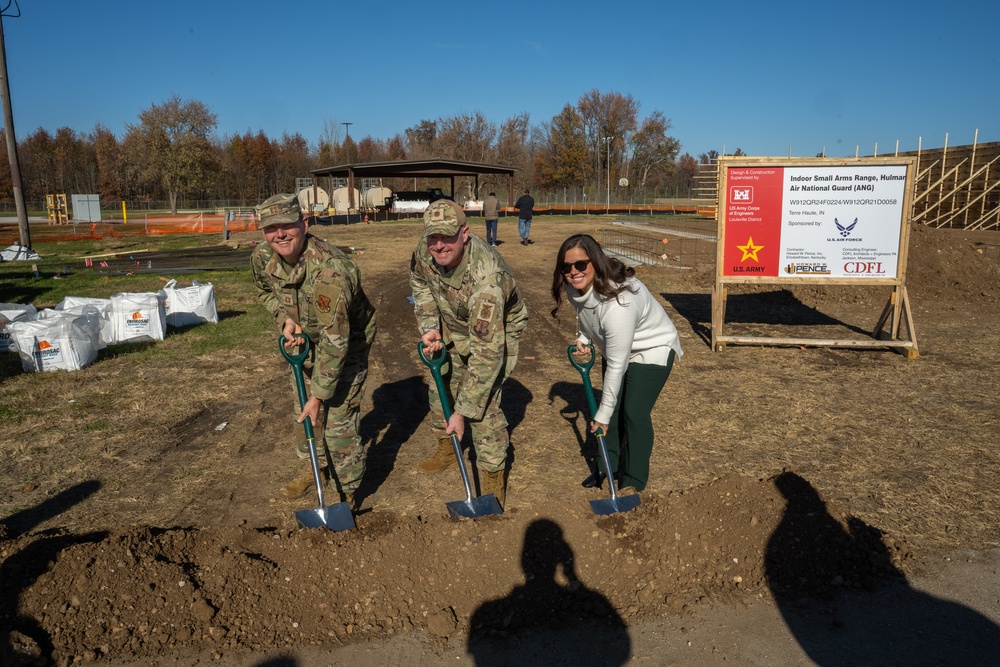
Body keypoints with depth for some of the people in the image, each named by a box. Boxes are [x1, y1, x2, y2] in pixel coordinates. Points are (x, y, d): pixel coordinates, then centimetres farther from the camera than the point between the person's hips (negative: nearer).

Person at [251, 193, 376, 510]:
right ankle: (317, 468, 45)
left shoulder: (328, 269, -38)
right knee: (304, 412, 20)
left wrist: (319, 395, -31)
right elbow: (265, 290, 11)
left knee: (338, 421, -7)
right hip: (305, 338, 7)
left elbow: (335, 340, -35)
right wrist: (284, 318, -10)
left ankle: (346, 492, 14)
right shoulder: (262, 257, -15)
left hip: (347, 342, -7)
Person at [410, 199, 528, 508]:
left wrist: (462, 412, -39)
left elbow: (486, 354, -42)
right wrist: (429, 327, -12)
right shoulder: (426, 251, -25)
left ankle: (493, 477, 6)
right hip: (453, 329, 7)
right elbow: (420, 284, 2)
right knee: (441, 389, 17)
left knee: (483, 405, -15)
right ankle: (446, 449, 43)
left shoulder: (485, 279, -45)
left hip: (497, 332, -7)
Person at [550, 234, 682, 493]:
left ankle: (633, 481, 7)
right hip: (615, 348, 8)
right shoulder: (575, 287, -18)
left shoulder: (618, 302, -41)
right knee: (613, 410, 10)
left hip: (652, 350, -7)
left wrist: (602, 414, -26)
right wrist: (583, 338, -8)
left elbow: (616, 365, -33)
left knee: (634, 413, -11)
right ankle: (609, 468, 27)